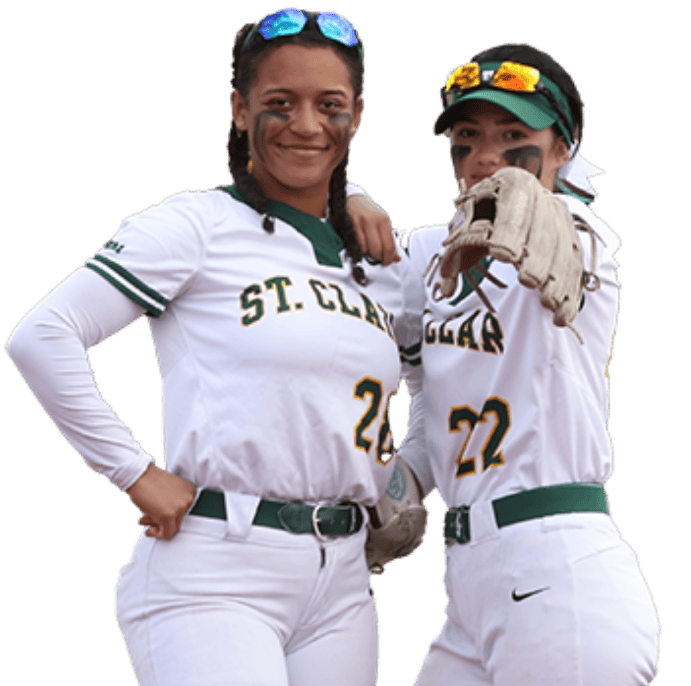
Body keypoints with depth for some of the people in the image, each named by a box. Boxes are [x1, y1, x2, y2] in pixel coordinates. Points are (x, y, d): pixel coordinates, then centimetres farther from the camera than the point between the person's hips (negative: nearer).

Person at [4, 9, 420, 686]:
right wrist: (133, 472, -10)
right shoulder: (197, 225, -3)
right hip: (214, 580, -6)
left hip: (340, 588, 6)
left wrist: (400, 484, 10)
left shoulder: (376, 262, 15)